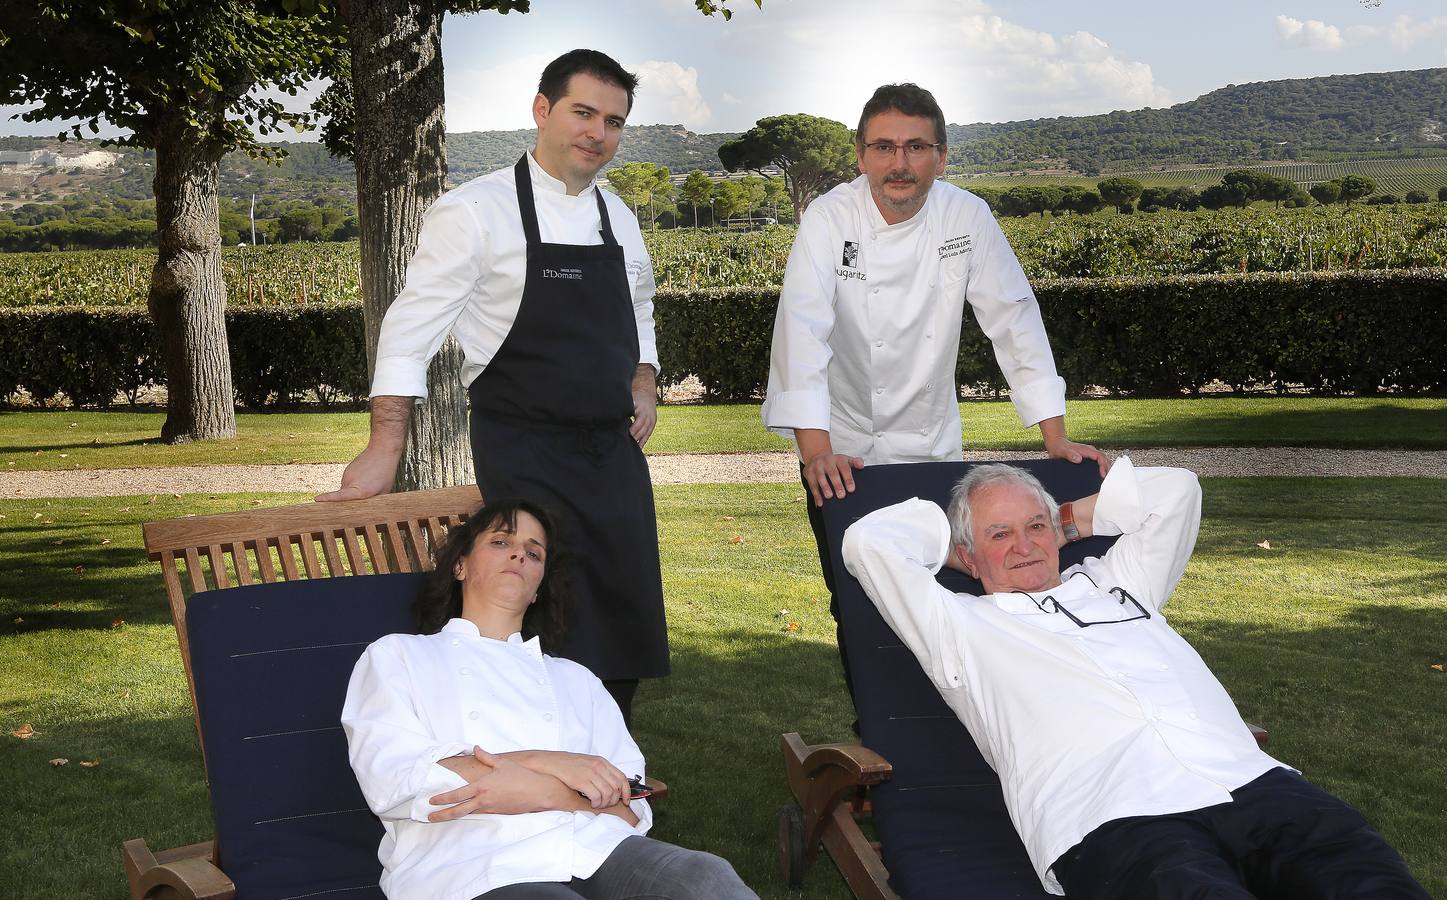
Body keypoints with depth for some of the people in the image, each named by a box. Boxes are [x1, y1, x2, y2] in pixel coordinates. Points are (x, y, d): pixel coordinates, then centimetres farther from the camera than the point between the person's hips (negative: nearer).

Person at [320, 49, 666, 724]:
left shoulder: (618, 219, 11)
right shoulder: (477, 212, -9)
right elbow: (410, 332, -9)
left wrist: (643, 386, 9)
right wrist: (385, 448, -14)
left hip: (614, 451, 6)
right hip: (522, 458, -6)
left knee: (624, 627, 10)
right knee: (550, 640, -7)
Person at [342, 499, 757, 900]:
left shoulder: (575, 679, 30)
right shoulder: (395, 656, 21)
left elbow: (630, 806, 14)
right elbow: (391, 781, 0)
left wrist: (518, 787, -6)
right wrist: (544, 764, -6)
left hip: (595, 850, 5)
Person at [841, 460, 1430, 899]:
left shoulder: (1114, 582, 36)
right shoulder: (962, 627, 23)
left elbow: (1174, 490, 43)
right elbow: (869, 542, 18)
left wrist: (1070, 520, 43)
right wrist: (948, 543, 34)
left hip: (1251, 785, 5)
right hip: (1113, 823, -5)